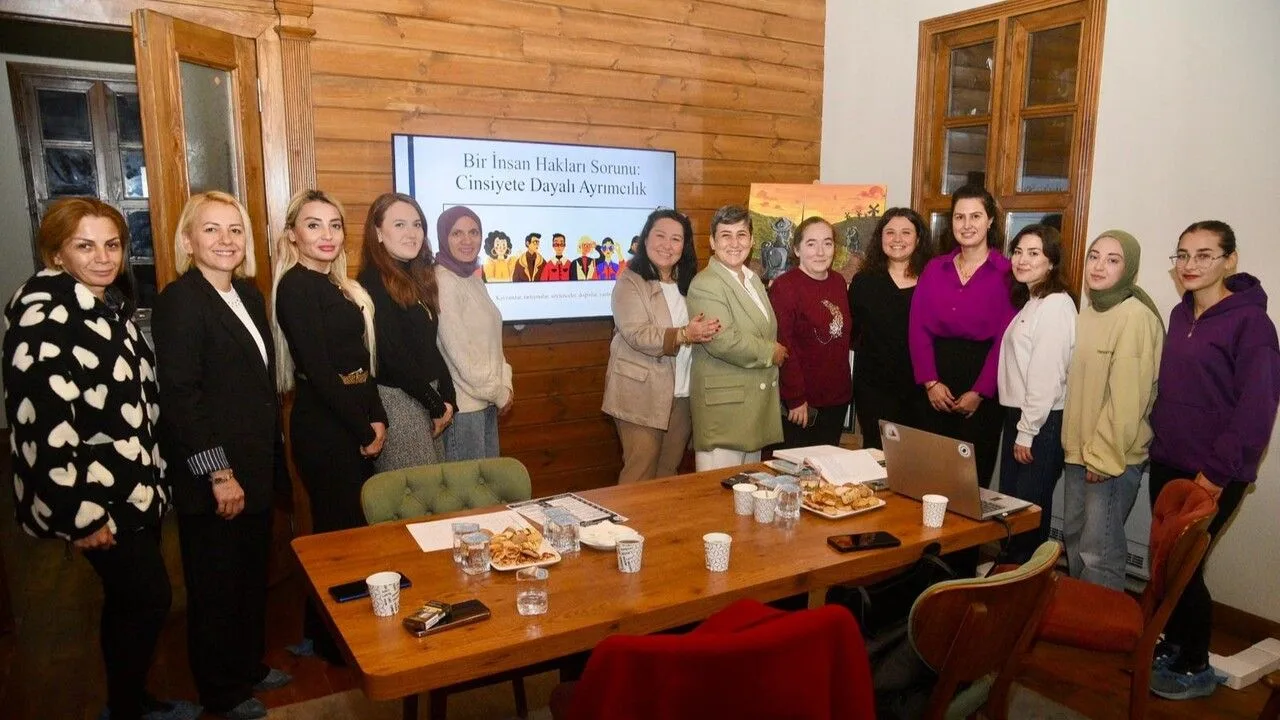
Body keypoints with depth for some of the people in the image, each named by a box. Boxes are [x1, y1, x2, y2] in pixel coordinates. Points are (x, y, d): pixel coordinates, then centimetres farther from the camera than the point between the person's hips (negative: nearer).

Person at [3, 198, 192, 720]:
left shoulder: (109, 303, 8)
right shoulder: (43, 312, -18)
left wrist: (151, 475, 18)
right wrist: (80, 514, -20)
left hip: (133, 485, 8)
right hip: (95, 495, -8)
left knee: (131, 598, 18)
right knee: (148, 597, 1)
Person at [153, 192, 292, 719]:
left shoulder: (249, 294, 9)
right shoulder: (180, 299, -15)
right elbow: (179, 394, -19)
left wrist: (273, 458, 13)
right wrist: (218, 473, -20)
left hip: (255, 467, 7)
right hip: (210, 477, -7)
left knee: (253, 574, 20)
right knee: (215, 585, 10)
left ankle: (250, 665, 39)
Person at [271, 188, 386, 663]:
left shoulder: (336, 285, 13)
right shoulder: (296, 286, -13)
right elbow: (318, 369, -18)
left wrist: (377, 418, 1)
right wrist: (365, 430, -13)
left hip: (354, 423, 9)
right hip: (322, 427, -9)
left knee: (351, 527, 16)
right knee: (338, 531, 2)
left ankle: (320, 634, 33)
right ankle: (334, 643, 19)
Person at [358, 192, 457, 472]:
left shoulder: (418, 277, 11)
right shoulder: (374, 283, -13)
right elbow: (393, 357, -18)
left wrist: (448, 398, 3)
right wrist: (437, 406, -11)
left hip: (428, 397, 8)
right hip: (398, 400, -8)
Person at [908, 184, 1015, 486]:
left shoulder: (1006, 273, -4)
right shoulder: (934, 269, 8)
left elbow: (1005, 339, -8)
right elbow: (918, 328, 2)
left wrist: (980, 392, -11)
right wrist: (930, 382, -8)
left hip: (982, 391, -3)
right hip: (936, 391, 4)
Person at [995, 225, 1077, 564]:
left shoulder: (1056, 305, -15)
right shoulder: (1030, 303, 15)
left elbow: (1048, 376, -19)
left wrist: (1027, 432, -16)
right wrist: (1018, 427, 10)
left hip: (1041, 422, -9)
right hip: (1018, 414, 9)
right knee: (1010, 502, 15)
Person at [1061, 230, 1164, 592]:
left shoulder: (1136, 317, -16)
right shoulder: (1089, 312, 11)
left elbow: (1127, 398, -19)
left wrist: (1104, 456, -16)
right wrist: (1078, 446, 15)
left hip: (1114, 457, -9)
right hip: (1079, 450, 9)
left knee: (1098, 552, -4)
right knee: (1073, 538, 19)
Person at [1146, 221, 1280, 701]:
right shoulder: (1181, 315, 7)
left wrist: (1218, 471, -19)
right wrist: (1159, 440, 9)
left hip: (1212, 475, -6)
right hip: (1167, 463, 7)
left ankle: (1196, 668, 20)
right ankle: (1171, 644, 32)